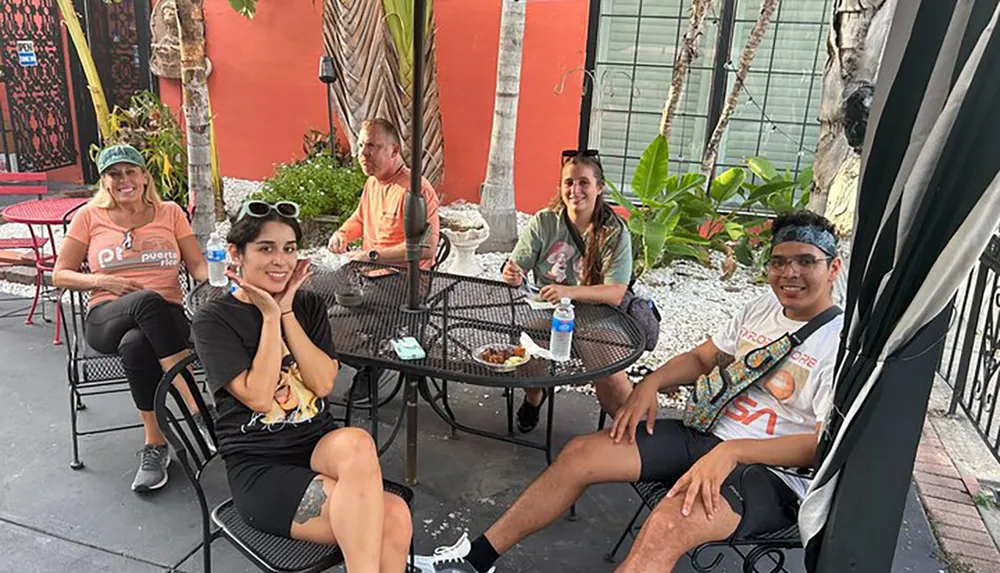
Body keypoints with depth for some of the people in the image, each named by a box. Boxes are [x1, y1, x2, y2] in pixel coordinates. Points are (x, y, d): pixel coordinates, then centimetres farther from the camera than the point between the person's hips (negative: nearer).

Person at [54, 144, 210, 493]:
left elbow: (197, 264, 8)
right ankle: (198, 410, -39)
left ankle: (155, 446, -27)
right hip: (106, 318, 0)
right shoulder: (90, 216, 14)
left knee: (135, 344, -38)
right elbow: (60, 275, 14)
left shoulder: (170, 213, 15)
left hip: (166, 316, 1)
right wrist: (102, 281, -6)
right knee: (148, 301, -39)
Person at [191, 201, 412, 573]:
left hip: (321, 448, 5)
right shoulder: (213, 320, -3)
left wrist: (286, 312, -7)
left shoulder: (308, 305, 10)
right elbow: (259, 397, -14)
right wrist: (270, 316, -11)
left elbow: (323, 383, -3)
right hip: (260, 469, -5)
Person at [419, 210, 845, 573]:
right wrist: (651, 383, 1)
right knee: (581, 454, -6)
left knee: (667, 525, -37)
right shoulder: (762, 309, 10)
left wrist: (733, 451, -32)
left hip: (773, 471, -7)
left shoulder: (842, 342, -13)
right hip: (708, 434, 8)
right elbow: (701, 358, 21)